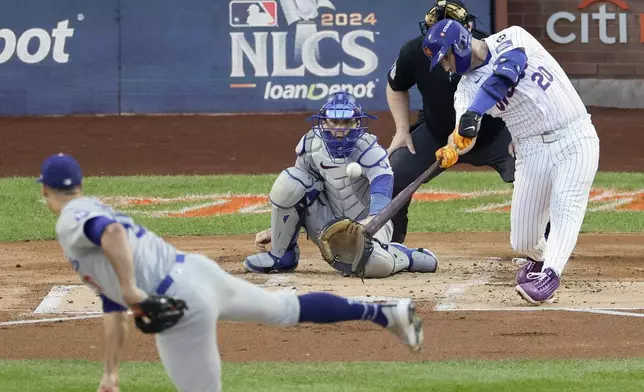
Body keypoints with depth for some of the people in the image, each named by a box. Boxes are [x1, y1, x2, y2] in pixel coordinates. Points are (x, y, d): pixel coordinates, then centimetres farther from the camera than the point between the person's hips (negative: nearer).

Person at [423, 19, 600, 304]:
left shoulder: (512, 38, -5)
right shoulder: (467, 87, 4)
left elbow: (505, 74, -25)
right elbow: (466, 135, -12)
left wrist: (474, 112, -37)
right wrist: (453, 150, -36)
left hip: (575, 139, -4)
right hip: (532, 151, 4)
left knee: (565, 208, -24)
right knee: (522, 243, 3)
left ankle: (548, 276, -35)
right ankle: (541, 258, 35)